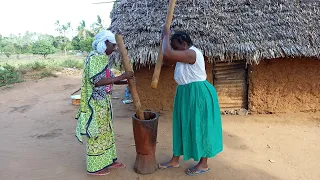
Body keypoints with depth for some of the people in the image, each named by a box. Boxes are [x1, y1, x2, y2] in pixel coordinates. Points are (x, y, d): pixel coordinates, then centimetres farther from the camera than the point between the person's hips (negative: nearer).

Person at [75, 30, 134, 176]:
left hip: (104, 101, 9)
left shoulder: (103, 58, 10)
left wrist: (125, 81, 2)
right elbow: (97, 81, -26)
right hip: (95, 103, -9)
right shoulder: (94, 58, -18)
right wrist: (120, 77, -23)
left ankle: (108, 160, 33)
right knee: (96, 133, 3)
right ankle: (95, 167, 19)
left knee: (106, 131, 18)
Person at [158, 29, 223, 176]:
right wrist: (166, 39, 3)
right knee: (182, 126, 15)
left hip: (198, 94, -10)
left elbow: (167, 53, -29)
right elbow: (166, 59, 15)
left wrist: (166, 36, -12)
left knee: (200, 127, 2)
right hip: (185, 94, 10)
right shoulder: (184, 55, 11)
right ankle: (175, 160, 28)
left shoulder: (192, 53, -20)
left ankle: (203, 164, 20)